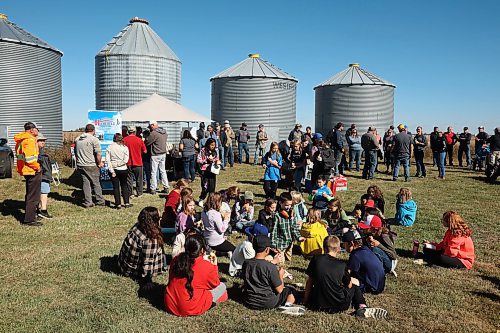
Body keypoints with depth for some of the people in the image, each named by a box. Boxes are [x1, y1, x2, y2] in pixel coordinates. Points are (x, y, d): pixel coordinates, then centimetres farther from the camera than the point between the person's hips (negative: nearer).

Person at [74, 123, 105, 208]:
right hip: (91, 166, -5)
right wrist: (99, 163, -2)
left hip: (80, 165, 5)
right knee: (96, 183, 6)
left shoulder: (77, 139, 11)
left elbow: (75, 152, 18)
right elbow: (98, 154, -16)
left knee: (86, 183, 8)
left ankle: (88, 203, 9)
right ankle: (100, 201, 14)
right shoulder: (94, 139, -11)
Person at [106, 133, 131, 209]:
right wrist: (119, 164, -5)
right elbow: (125, 160, -13)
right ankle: (127, 203, 13)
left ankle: (118, 204, 9)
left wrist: (112, 170, -8)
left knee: (115, 187, 8)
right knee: (124, 186, 13)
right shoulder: (124, 147, -5)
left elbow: (107, 160, -7)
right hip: (123, 170, 0)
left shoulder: (109, 148, -2)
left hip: (113, 170, 1)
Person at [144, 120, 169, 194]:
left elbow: (147, 142, -12)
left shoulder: (154, 133, -18)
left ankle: (153, 189, 6)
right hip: (163, 154, 7)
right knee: (163, 171, 15)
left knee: (153, 172, 2)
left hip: (155, 155, -7)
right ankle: (166, 187, 17)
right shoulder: (164, 132, 6)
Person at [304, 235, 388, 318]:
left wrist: (306, 300, 14)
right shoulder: (341, 264, -5)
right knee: (355, 287, 25)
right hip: (338, 306, -1)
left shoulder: (315, 259, -1)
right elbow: (349, 285, 7)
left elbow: (309, 281, 4)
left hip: (317, 305, 1)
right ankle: (362, 307, 3)